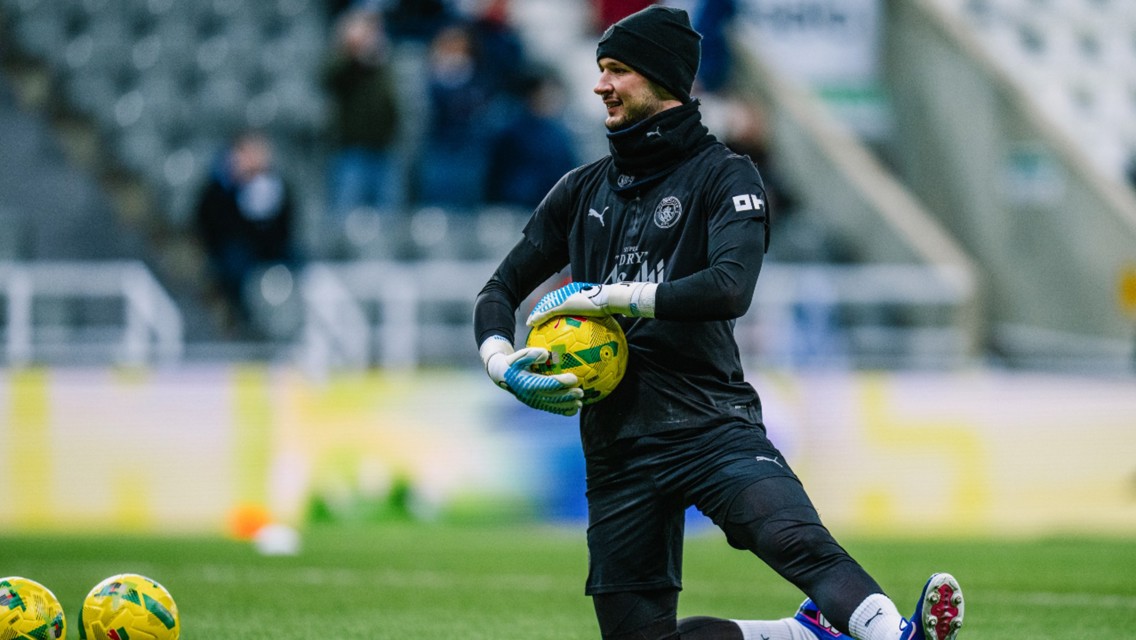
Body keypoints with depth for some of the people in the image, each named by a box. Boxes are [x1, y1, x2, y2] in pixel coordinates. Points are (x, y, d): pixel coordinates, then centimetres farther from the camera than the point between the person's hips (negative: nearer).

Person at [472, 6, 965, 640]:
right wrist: (500, 360, -1)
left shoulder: (724, 176, 1)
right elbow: (500, 290, 22)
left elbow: (730, 288, -17)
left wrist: (602, 297, -16)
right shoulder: (584, 190, 18)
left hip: (711, 426, -6)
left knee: (793, 536, -33)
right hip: (616, 444, 6)